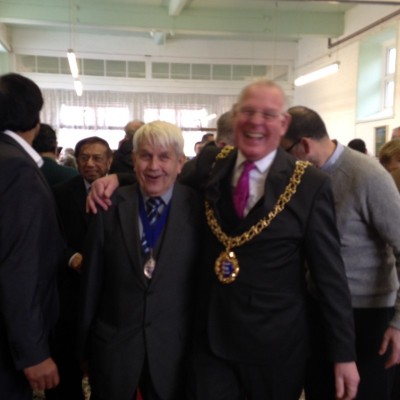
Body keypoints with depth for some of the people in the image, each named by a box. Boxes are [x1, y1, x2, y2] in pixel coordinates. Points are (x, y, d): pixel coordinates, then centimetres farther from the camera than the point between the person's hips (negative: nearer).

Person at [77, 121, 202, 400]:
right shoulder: (110, 206, -5)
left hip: (174, 347, 0)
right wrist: (84, 346, 4)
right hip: (112, 344, 1)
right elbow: (92, 281, -1)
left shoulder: (198, 207, -7)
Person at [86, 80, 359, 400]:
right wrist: (116, 177, -5)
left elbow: (330, 274, -6)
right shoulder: (213, 167, 0)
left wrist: (344, 353, -4)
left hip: (275, 344, -2)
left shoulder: (310, 184, -9)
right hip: (211, 338, 2)